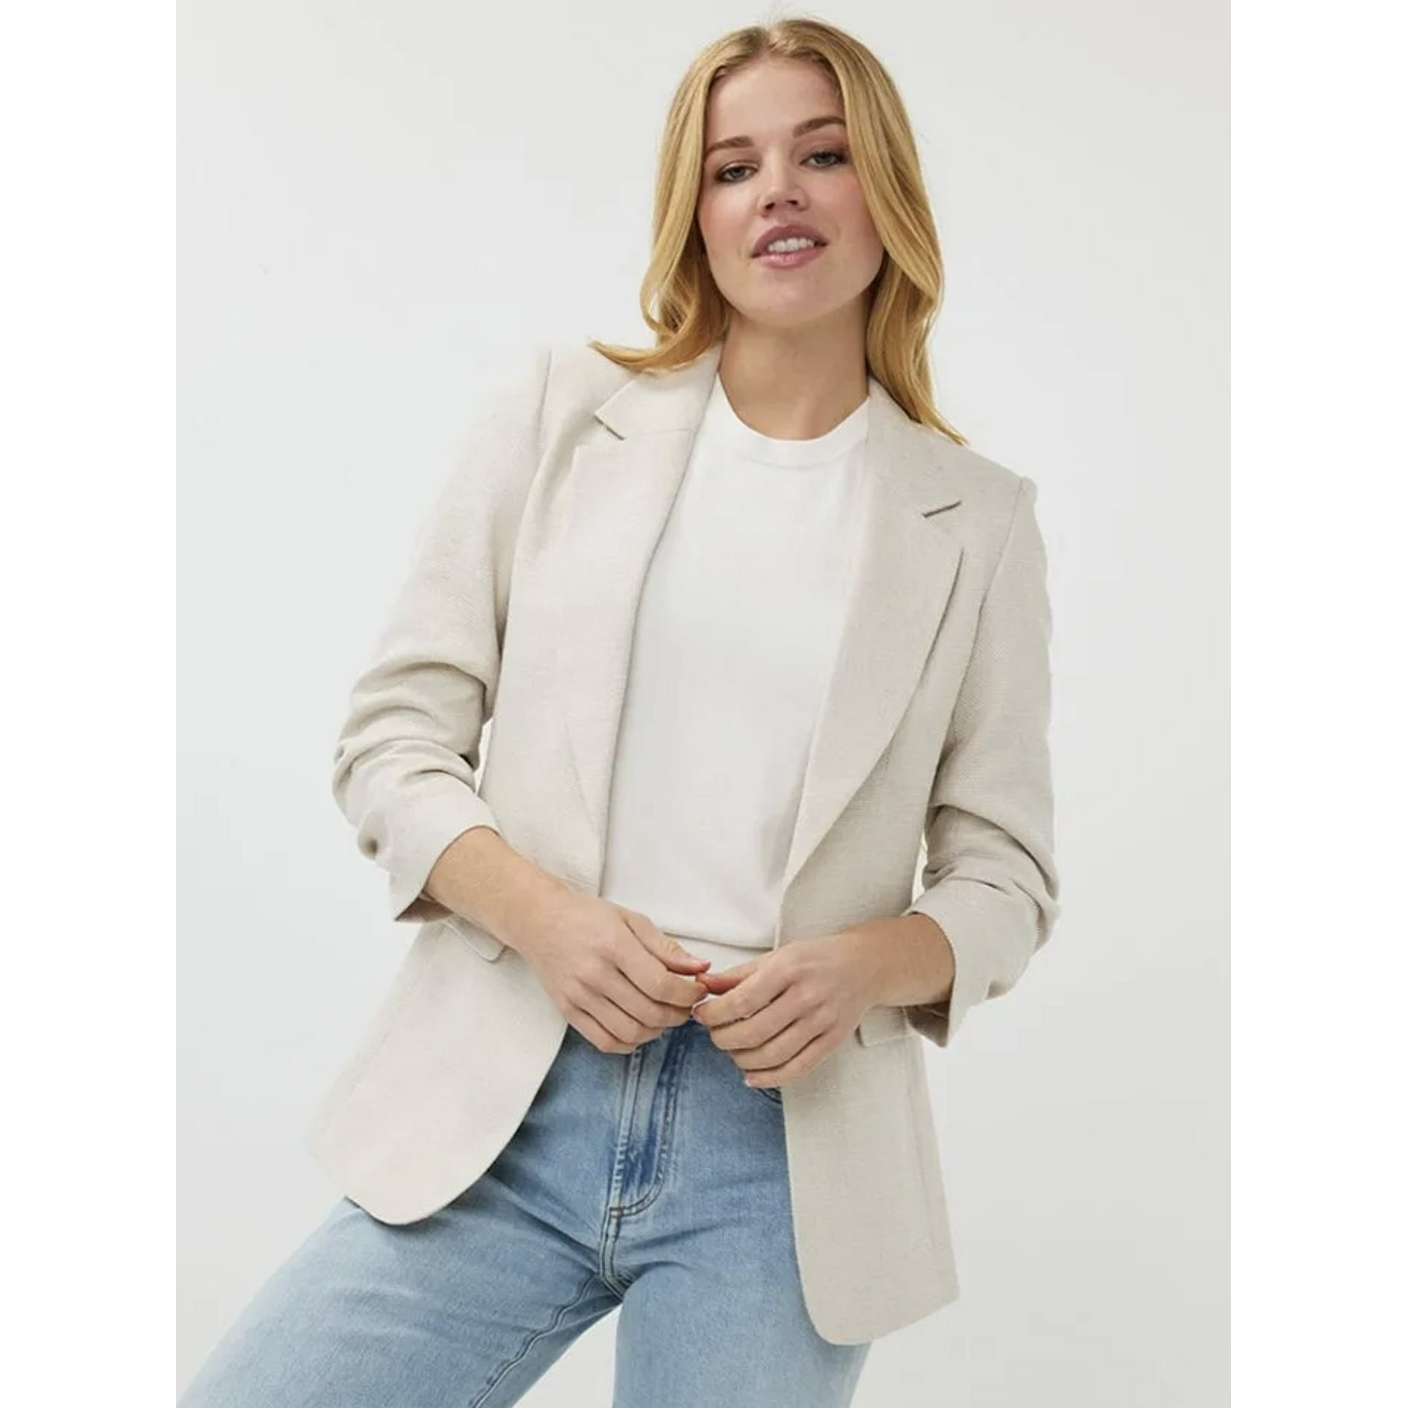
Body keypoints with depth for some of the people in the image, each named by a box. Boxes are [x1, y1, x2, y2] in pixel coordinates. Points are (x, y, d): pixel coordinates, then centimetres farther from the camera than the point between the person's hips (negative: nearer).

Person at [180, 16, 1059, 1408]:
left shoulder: (976, 523, 6)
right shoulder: (563, 413, 6)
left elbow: (1004, 875, 9)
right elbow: (391, 734, 4)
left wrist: (863, 963, -12)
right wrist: (545, 914, -13)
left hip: (782, 1148, 0)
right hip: (503, 1112, 1)